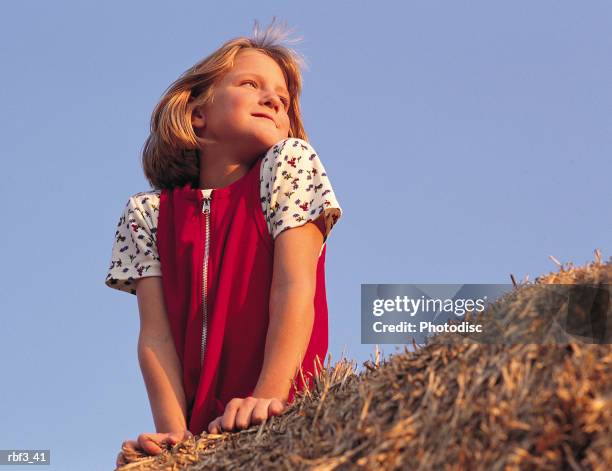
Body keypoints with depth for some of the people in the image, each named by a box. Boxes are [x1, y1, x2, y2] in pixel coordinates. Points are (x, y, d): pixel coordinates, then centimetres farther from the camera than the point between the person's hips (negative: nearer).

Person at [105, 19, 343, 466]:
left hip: (287, 413, -2)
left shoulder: (290, 163, 3)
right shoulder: (148, 216, 8)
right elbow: (155, 334, -1)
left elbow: (295, 286, -7)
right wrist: (173, 429, -16)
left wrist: (269, 397, -18)